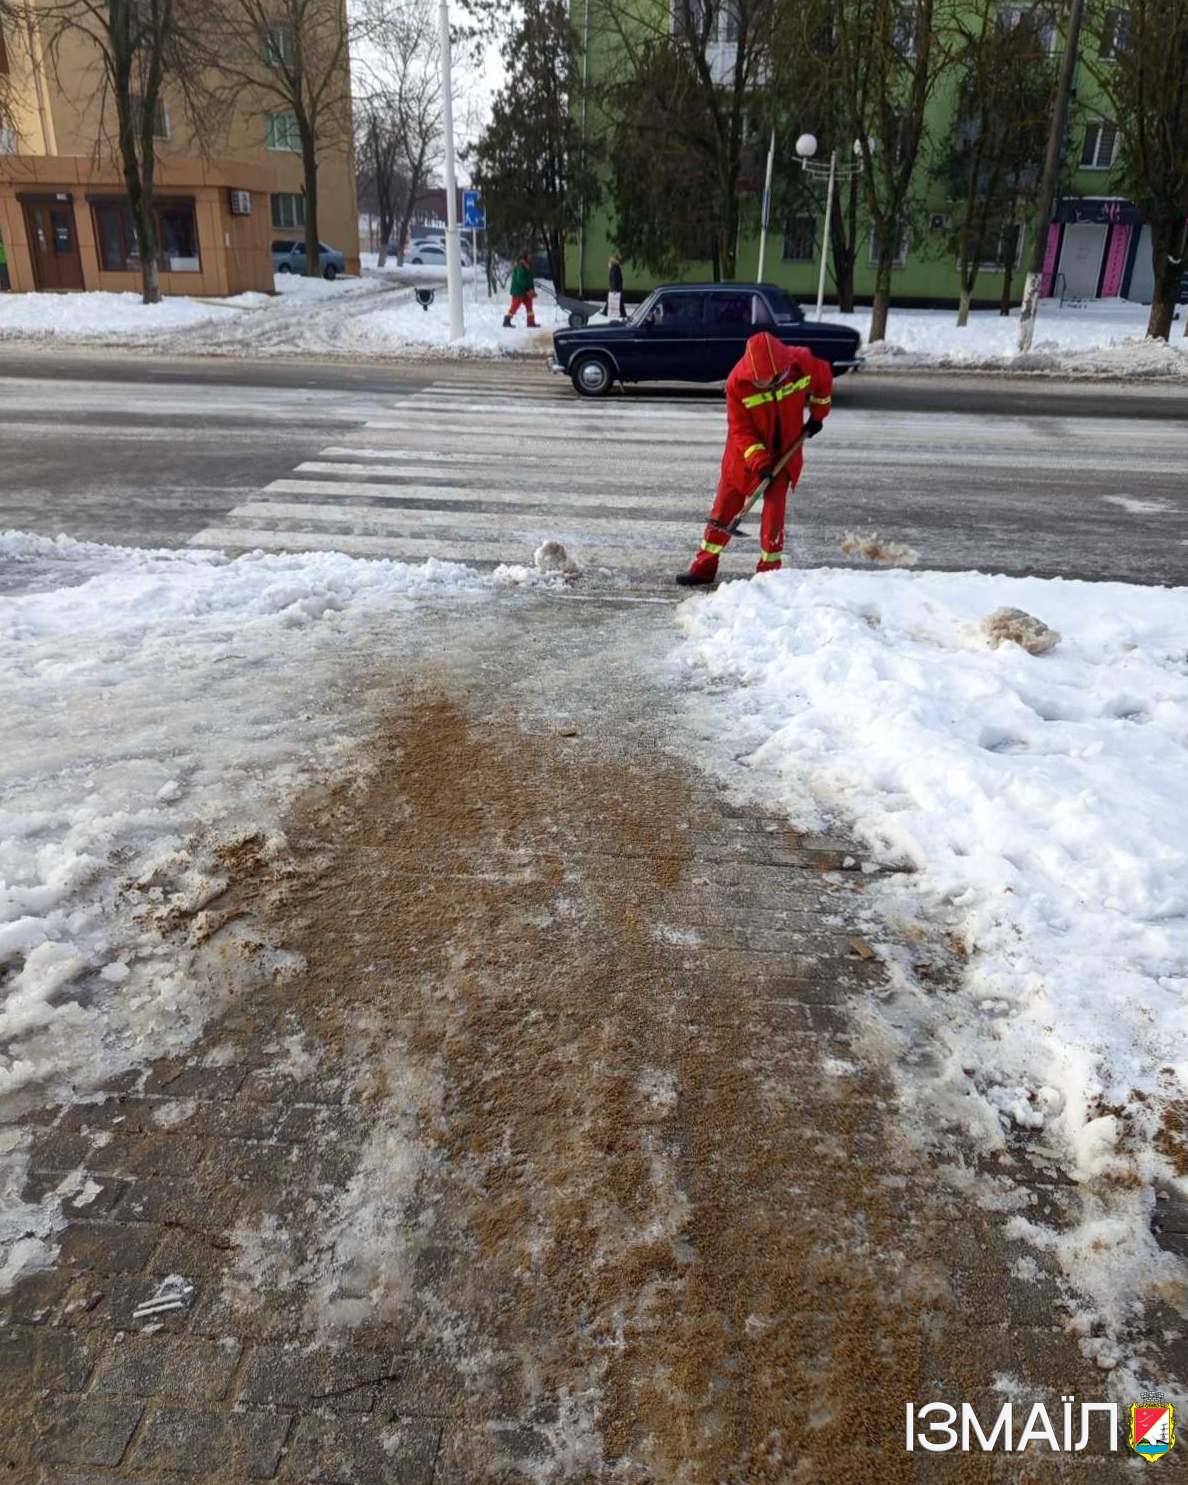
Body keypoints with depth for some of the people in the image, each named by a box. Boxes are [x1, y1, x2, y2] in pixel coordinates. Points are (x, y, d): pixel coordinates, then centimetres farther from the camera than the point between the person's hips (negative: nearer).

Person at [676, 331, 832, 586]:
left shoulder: (803, 363, -19)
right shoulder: (737, 382, -25)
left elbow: (824, 378, 4)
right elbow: (740, 429, -20)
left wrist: (817, 415, 8)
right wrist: (759, 462, -29)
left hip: (785, 451, 1)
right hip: (745, 453, -1)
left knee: (774, 509, -6)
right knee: (725, 508, 2)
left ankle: (769, 569, 6)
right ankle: (704, 567, 12)